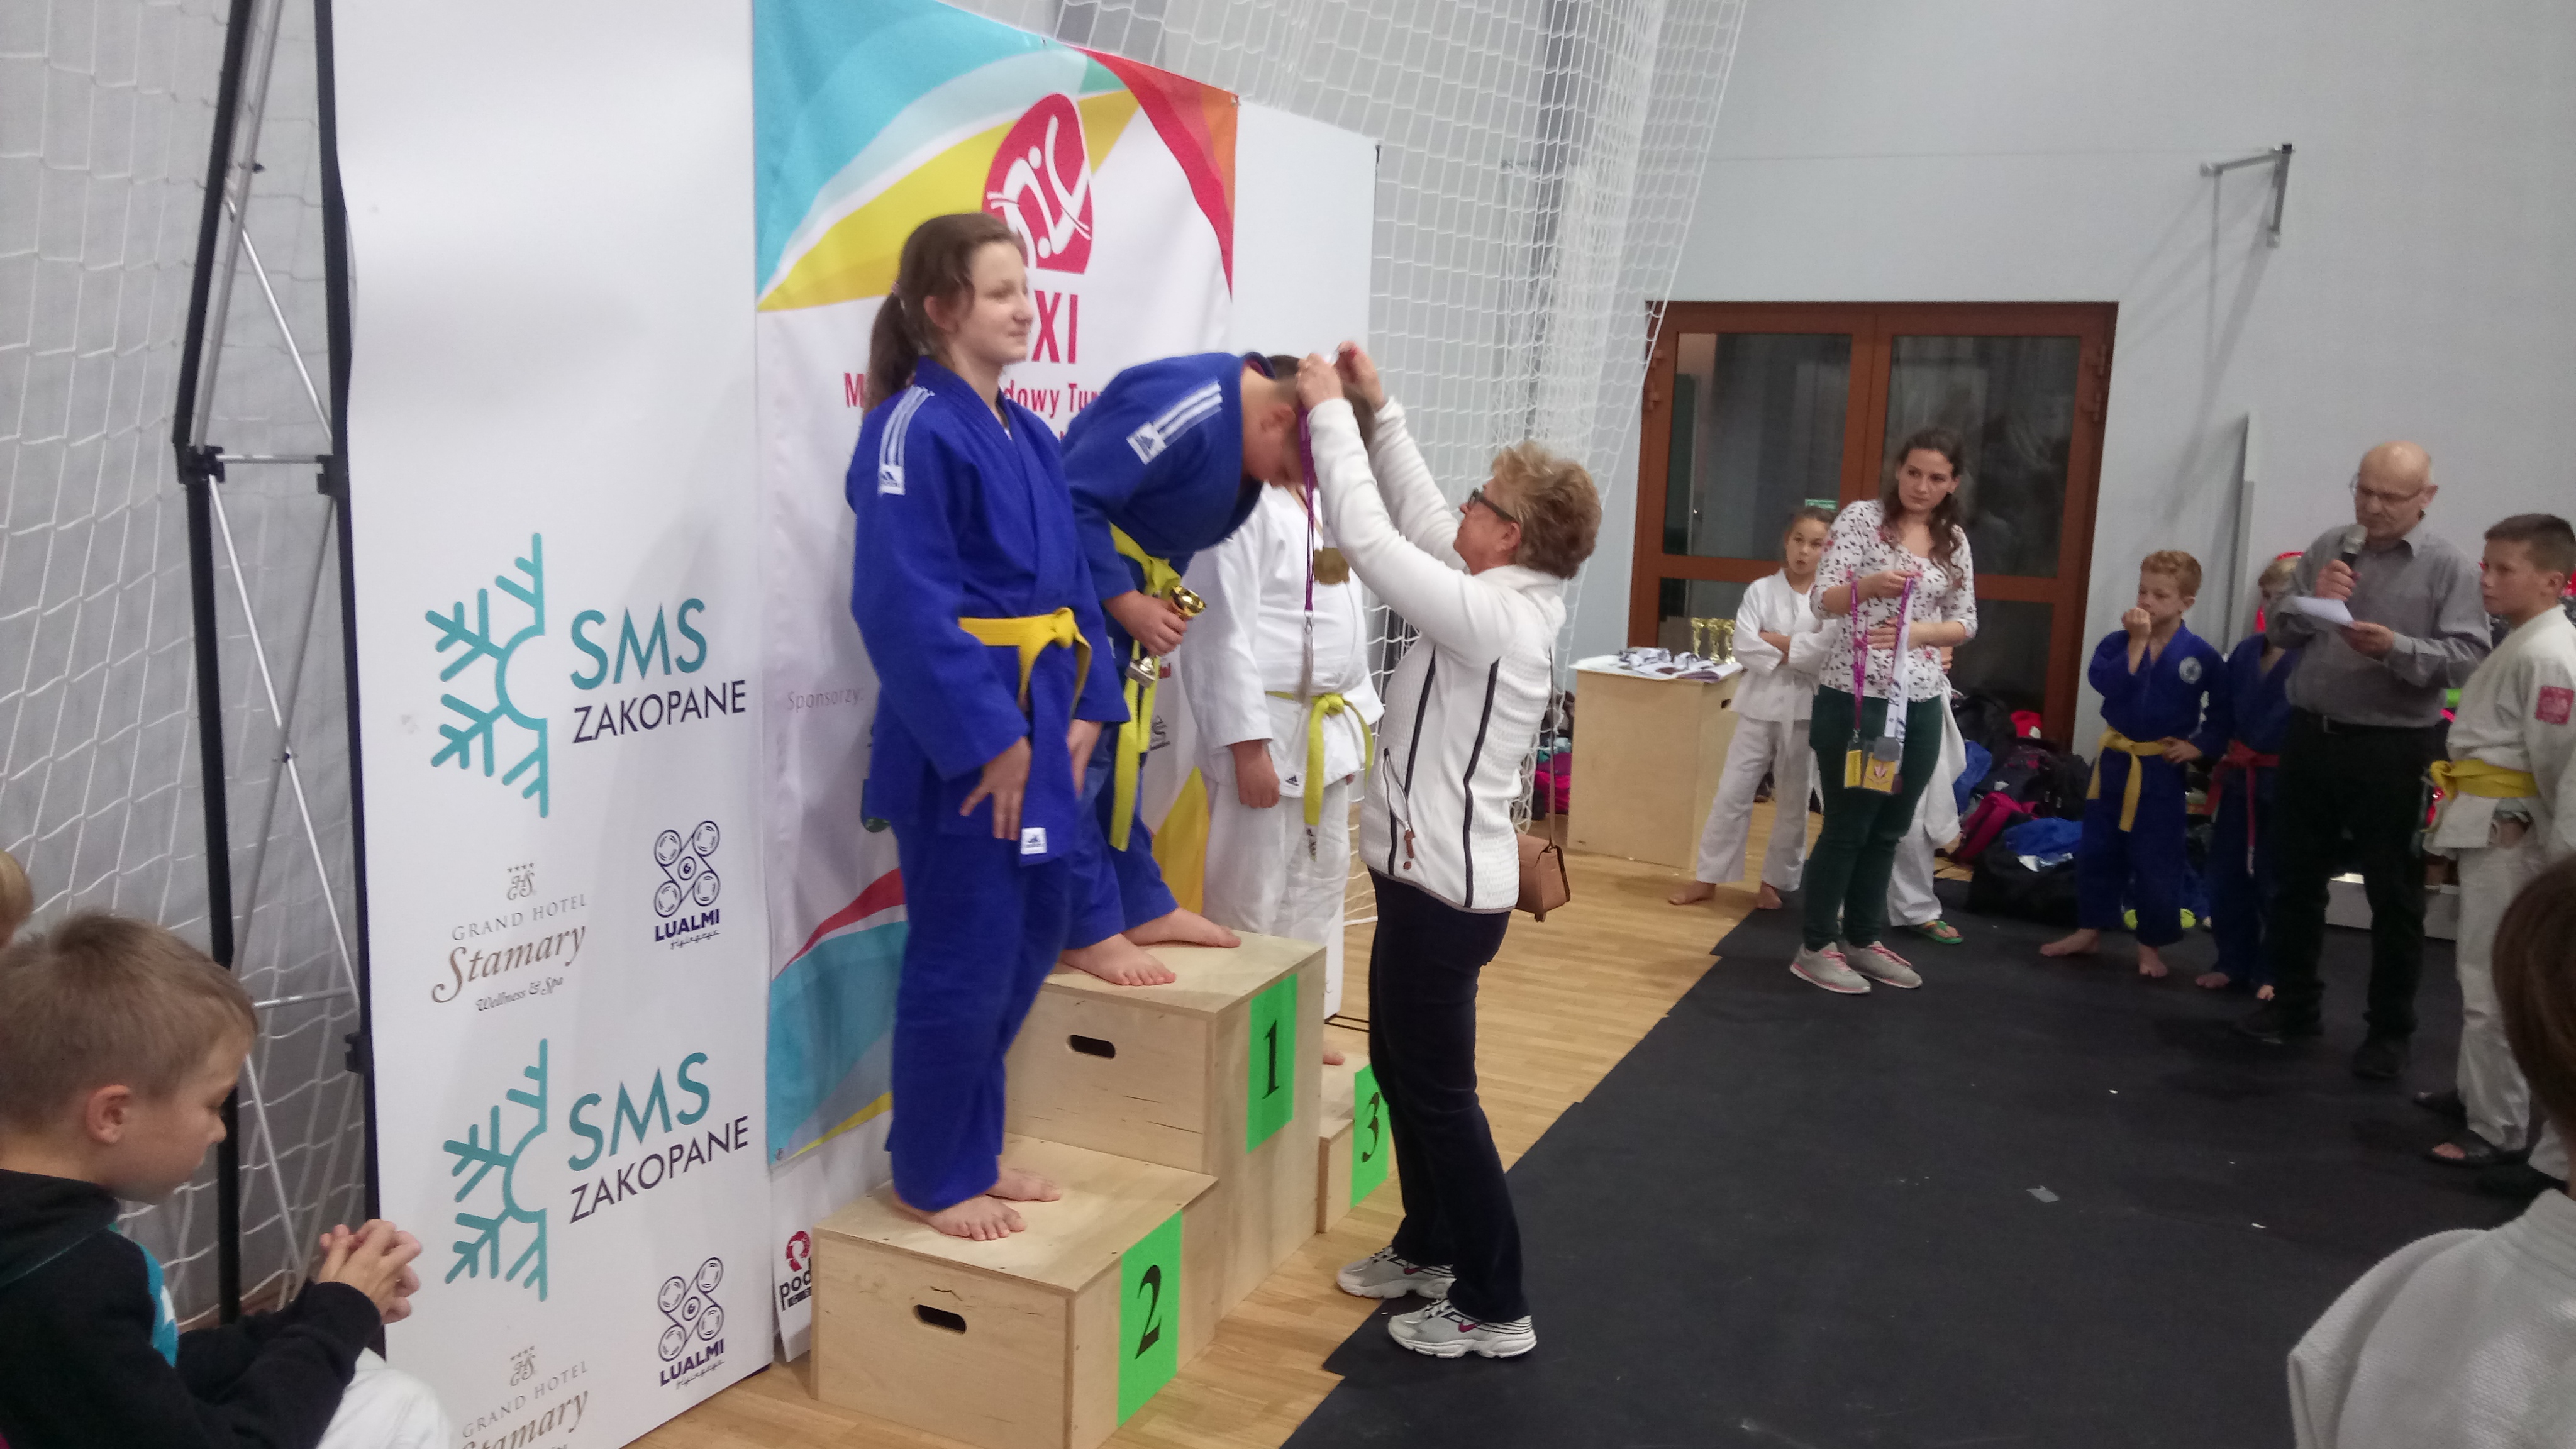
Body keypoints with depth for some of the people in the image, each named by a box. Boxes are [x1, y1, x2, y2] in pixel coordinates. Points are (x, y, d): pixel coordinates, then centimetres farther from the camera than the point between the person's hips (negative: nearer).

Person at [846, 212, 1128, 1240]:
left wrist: (1085, 707, 7)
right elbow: (905, 605, -22)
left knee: (1030, 939, 16)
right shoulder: (915, 428, -15)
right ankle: (931, 1177, 22)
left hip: (1033, 729, 9)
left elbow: (1069, 583, 15)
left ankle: (972, 1151, 34)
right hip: (958, 741, -9)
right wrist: (988, 738, -22)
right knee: (965, 963, 2)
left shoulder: (1027, 436, 12)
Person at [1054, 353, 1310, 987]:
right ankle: (1089, 928, 2)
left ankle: (1141, 907, 25)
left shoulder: (1246, 438, 4)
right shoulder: (1181, 407, -26)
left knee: (1117, 749, 15)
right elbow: (1070, 500, -27)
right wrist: (1128, 604, -22)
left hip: (1122, 585, 10)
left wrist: (1161, 603, -1)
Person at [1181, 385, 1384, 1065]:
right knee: (1251, 893, -2)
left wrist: (1358, 714, 19)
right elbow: (1222, 634, -21)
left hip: (1330, 731, 10)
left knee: (1321, 880, 19)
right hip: (1266, 730, -10)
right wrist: (1249, 747, -22)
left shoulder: (1320, 502, 14)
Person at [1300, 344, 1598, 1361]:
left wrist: (1332, 413, -11)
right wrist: (1378, 410, 13)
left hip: (1444, 888, -10)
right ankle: (1430, 1249, 39)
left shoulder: (1494, 618, -22)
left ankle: (1494, 1308, 13)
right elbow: (1415, 522, 14)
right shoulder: (1518, 601, 5)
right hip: (1429, 873, 10)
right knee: (1399, 1067, 22)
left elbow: (1369, 537, -22)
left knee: (1438, 1093, 1)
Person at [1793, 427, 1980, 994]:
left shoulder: (1955, 541, 9)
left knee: (1889, 829, 13)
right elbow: (1824, 600, -12)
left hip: (1921, 703, 6)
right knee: (1847, 826, -1)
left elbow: (1965, 624, 10)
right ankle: (1816, 947, 11)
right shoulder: (1861, 518, -6)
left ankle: (1863, 940, 26)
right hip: (1856, 698, -5)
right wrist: (1869, 585, -32)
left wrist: (1917, 632, -10)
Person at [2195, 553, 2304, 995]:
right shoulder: (2247, 649, 6)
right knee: (2228, 872, 13)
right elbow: (2222, 712, 10)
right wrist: (2203, 747, -1)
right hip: (2238, 775, 6)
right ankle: (2233, 961, 27)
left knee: (2274, 878, 5)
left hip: (2285, 780, -6)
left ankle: (2272, 972, 19)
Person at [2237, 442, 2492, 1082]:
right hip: (2311, 737, 4)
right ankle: (2292, 1004, 28)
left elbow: (2467, 659, -13)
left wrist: (2397, 649, -29)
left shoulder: (2451, 567, -6)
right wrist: (2311, 600, -12)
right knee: (2299, 879, 14)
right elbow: (2277, 632, 8)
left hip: (2391, 750, -4)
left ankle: (2390, 1031, 16)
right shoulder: (2327, 548, 6)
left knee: (2394, 894, 5)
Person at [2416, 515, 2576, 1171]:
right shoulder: (2523, 644, 13)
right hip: (2491, 828, 11)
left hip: (2507, 831, -11)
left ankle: (2498, 1129, 4)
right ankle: (2477, 1093, 35)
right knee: (2480, 969, 21)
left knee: (2494, 980, -5)